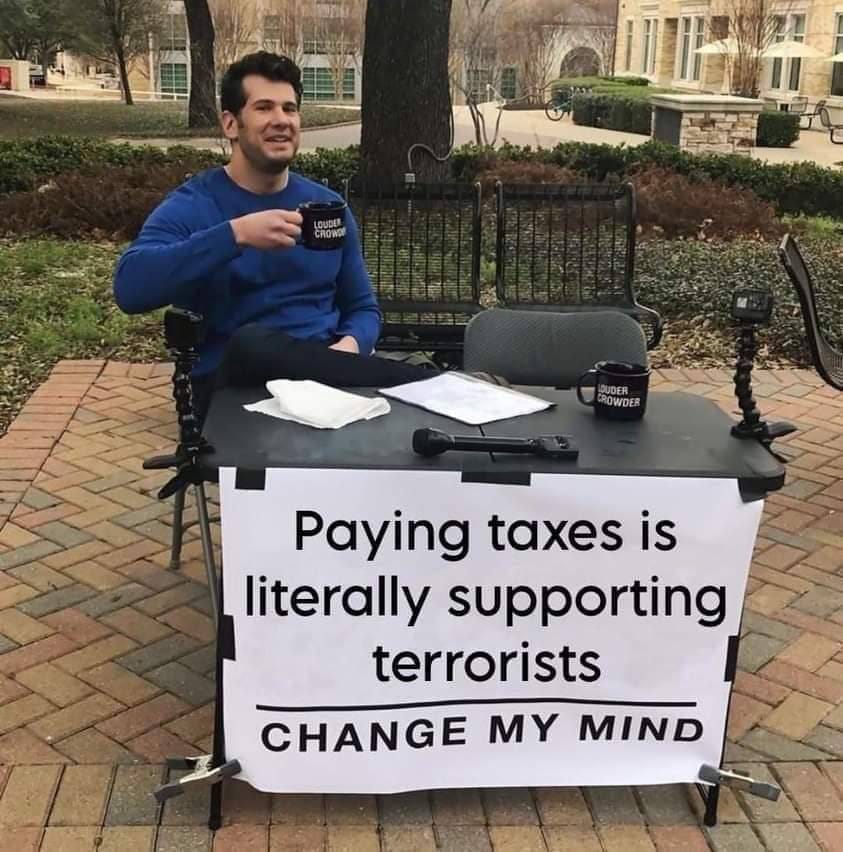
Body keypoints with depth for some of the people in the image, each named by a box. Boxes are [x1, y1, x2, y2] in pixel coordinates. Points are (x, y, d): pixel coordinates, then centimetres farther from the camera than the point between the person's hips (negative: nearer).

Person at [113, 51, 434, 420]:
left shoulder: (328, 206, 12)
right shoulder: (190, 206, -1)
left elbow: (363, 308, 18)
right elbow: (130, 287, -20)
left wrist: (349, 346, -8)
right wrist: (235, 234, -28)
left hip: (323, 370, 2)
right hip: (233, 382, -1)